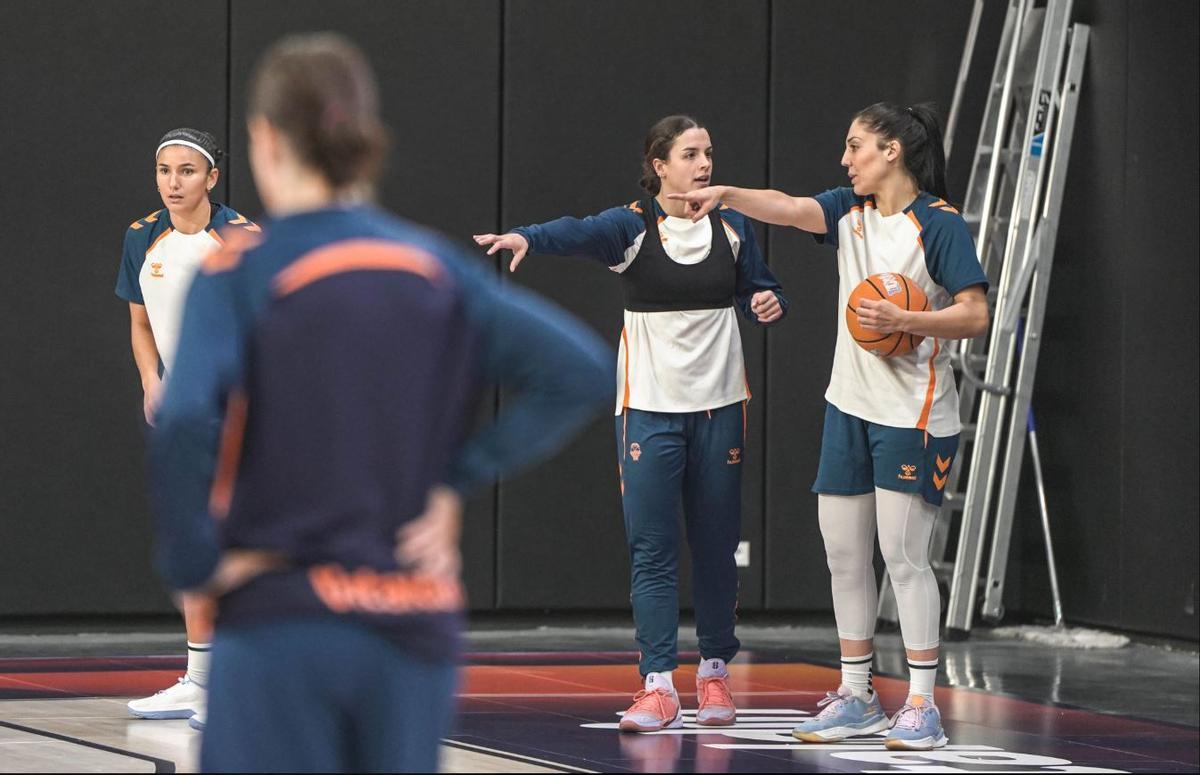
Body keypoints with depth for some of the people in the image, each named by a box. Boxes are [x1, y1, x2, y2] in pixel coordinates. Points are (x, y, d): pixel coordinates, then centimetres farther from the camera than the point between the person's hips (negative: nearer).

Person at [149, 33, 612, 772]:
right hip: (417, 628, 4)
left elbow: (184, 426, -24)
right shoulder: (435, 266, 5)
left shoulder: (240, 274, -8)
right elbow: (578, 370, -2)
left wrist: (194, 564, -10)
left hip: (280, 626, -4)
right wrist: (457, 481, 0)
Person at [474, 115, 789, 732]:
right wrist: (526, 237, -48)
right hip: (650, 408, -3)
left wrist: (769, 304, -8)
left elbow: (760, 290, 17)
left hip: (720, 404, 3)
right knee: (652, 548, -7)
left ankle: (714, 672, 20)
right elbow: (580, 233, -27)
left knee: (715, 543, 7)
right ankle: (659, 684, -7)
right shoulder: (634, 226, -7)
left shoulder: (731, 225, 5)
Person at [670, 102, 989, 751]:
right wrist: (725, 195, -25)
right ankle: (855, 697, 19)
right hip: (850, 404, 7)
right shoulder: (850, 210, 8)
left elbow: (975, 315, -12)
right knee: (843, 552, 9)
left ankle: (922, 707, -2)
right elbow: (788, 208, -9)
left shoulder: (940, 224, -10)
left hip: (913, 412, -7)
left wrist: (902, 321, -23)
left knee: (904, 555, -8)